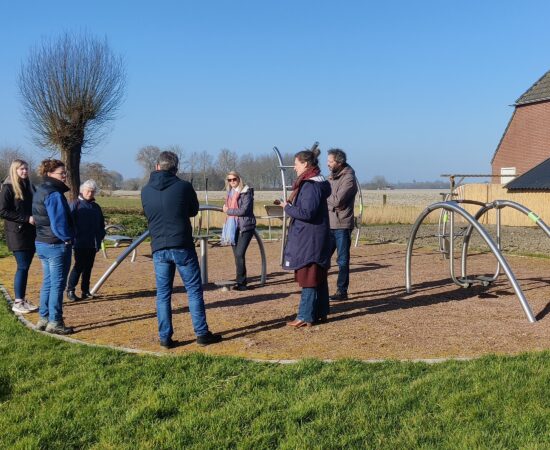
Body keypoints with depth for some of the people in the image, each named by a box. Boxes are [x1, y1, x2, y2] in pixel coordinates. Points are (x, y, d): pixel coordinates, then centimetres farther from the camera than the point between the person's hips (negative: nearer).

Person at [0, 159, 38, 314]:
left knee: (25, 266, 8)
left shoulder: (30, 187, 13)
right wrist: (26, 218, -17)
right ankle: (17, 302, -1)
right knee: (23, 267, -7)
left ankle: (22, 299, 14)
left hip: (30, 232, 6)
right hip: (17, 233, -6)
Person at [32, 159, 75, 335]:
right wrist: (67, 239, -8)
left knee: (48, 282, 17)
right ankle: (54, 322, 4)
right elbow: (59, 222, -23)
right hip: (57, 245, -10)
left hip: (42, 243, 10)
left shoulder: (40, 192, 12)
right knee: (57, 284, -1)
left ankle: (44, 319, 22)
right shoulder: (55, 194, -19)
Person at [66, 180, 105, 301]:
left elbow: (101, 224, 21)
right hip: (79, 243, -5)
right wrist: (73, 237, -14)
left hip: (92, 243, 5)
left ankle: (85, 291, 16)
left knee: (88, 267, 9)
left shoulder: (96, 207, 15)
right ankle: (70, 290, 1)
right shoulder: (76, 204, -2)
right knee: (79, 266, -7)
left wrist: (100, 237, 10)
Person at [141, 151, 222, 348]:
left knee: (163, 294, 9)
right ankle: (202, 333, 11)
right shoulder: (184, 186, -6)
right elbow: (194, 211, 9)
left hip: (159, 248, 3)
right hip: (182, 246, -2)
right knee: (194, 290, 7)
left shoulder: (145, 191, 3)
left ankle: (165, 337, 10)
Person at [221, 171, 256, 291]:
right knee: (237, 255, 7)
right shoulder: (230, 193, 14)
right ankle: (240, 281, 15)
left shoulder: (246, 192, -9)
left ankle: (241, 282, -7)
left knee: (239, 254, -14)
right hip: (234, 227, 7)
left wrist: (228, 211, -6)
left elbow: (243, 210, -17)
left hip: (245, 227, -7)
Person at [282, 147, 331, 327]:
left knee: (308, 278, -5)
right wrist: (291, 205, 7)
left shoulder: (310, 186, -18)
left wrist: (287, 207, -10)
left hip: (309, 240, -10)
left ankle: (305, 317, 1)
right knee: (319, 277, 14)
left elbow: (306, 213, -23)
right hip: (317, 238, 10)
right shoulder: (317, 183, 12)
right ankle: (320, 313, 23)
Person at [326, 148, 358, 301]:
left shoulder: (348, 179, -12)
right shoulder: (332, 176, 14)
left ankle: (342, 291, 9)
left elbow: (337, 201, -21)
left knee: (342, 260, 1)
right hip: (329, 224, 8)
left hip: (342, 226, -8)